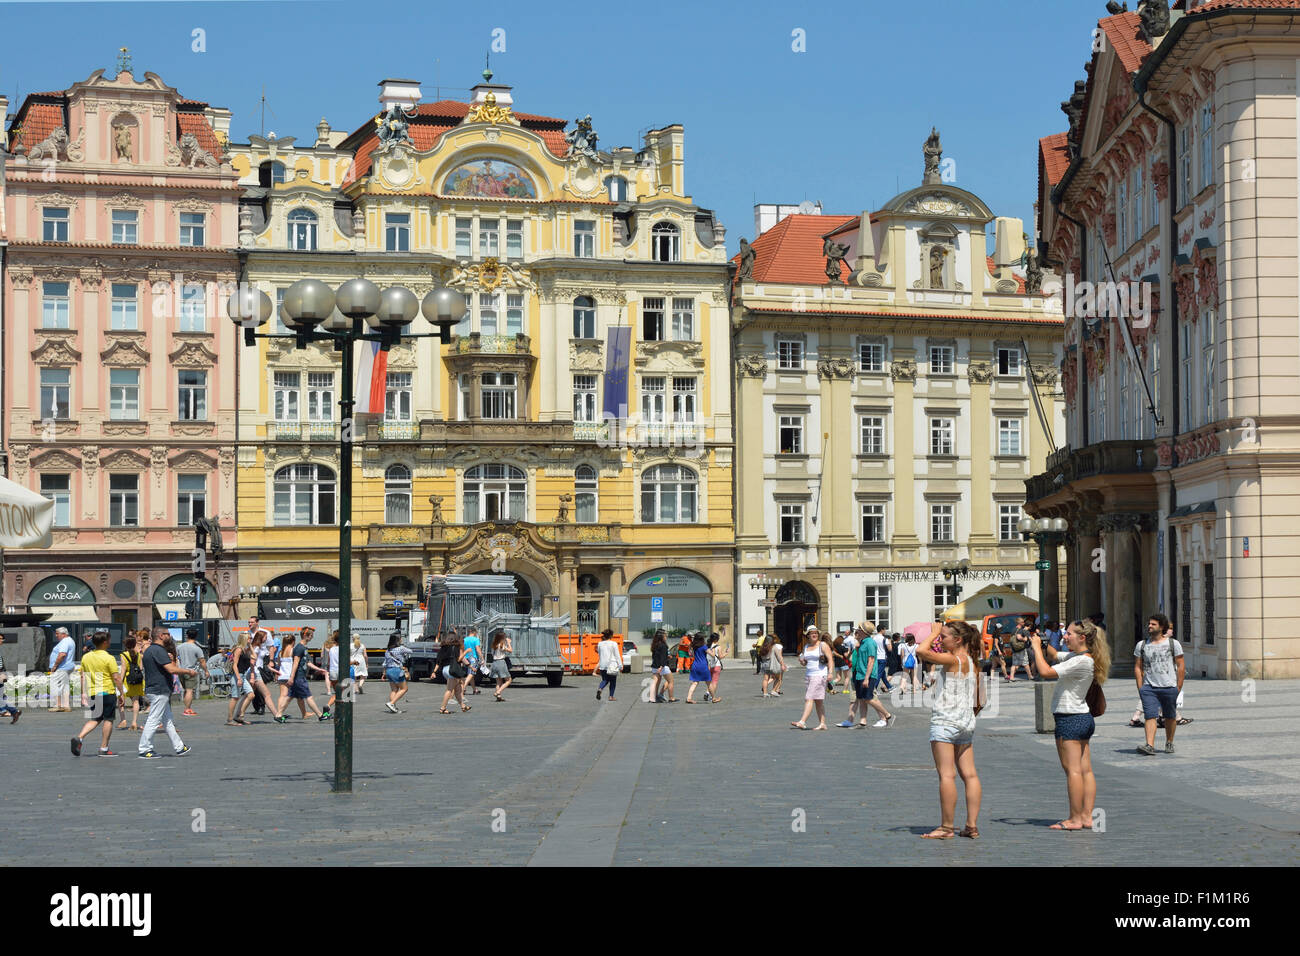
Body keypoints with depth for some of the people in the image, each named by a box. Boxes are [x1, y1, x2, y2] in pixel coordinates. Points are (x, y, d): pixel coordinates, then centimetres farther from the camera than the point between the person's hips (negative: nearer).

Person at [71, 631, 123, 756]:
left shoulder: (86, 657, 6)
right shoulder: (108, 658, -11)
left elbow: (83, 676, 10)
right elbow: (116, 677, -12)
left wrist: (83, 694, 16)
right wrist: (121, 693, -5)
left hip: (92, 693, 6)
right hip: (107, 692, -6)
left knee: (95, 719, 15)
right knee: (108, 720, 5)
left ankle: (79, 738, -6)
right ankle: (104, 749, 7)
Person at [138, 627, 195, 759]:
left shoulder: (149, 650, 16)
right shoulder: (159, 651, -17)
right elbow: (172, 669, -24)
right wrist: (189, 671, -12)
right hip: (159, 691, -11)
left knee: (167, 722, 14)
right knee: (153, 721, -6)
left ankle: (179, 747, 20)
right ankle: (145, 750, -3)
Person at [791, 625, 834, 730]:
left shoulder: (823, 645, -4)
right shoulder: (806, 646, 15)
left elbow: (830, 659, -10)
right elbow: (805, 663, 23)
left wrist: (830, 672, -21)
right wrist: (802, 660, 0)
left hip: (819, 675, -7)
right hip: (808, 674, 7)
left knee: (809, 698, -14)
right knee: (818, 701, 8)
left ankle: (802, 722, -20)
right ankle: (822, 724, 11)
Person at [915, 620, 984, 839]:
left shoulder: (952, 660, -13)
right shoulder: (971, 663, 12)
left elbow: (922, 651, -22)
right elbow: (979, 702, 16)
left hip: (945, 721, -9)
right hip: (966, 723, 9)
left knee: (947, 774, -7)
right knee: (969, 774, 7)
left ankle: (947, 827, -6)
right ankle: (972, 825, 8)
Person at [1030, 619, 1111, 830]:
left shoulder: (1081, 662, -18)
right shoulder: (1075, 655, 11)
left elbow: (1045, 671, -24)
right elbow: (1054, 656, 28)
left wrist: (1037, 647, -12)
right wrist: (1043, 643, 8)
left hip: (1070, 719, -10)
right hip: (1084, 718, 10)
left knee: (1072, 769, -7)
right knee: (1085, 770, 7)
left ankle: (1075, 819, -6)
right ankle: (1087, 817, 9)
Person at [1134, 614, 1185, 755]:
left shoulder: (1173, 644, 2)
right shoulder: (1141, 645, 9)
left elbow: (1181, 666, 3)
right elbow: (1137, 667, 11)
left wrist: (1179, 687, -2)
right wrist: (1140, 687, 2)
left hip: (1169, 686, -1)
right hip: (1148, 687, 1)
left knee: (1170, 717, 9)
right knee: (1150, 716, -12)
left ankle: (1169, 743, 27)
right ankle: (1150, 745, -19)